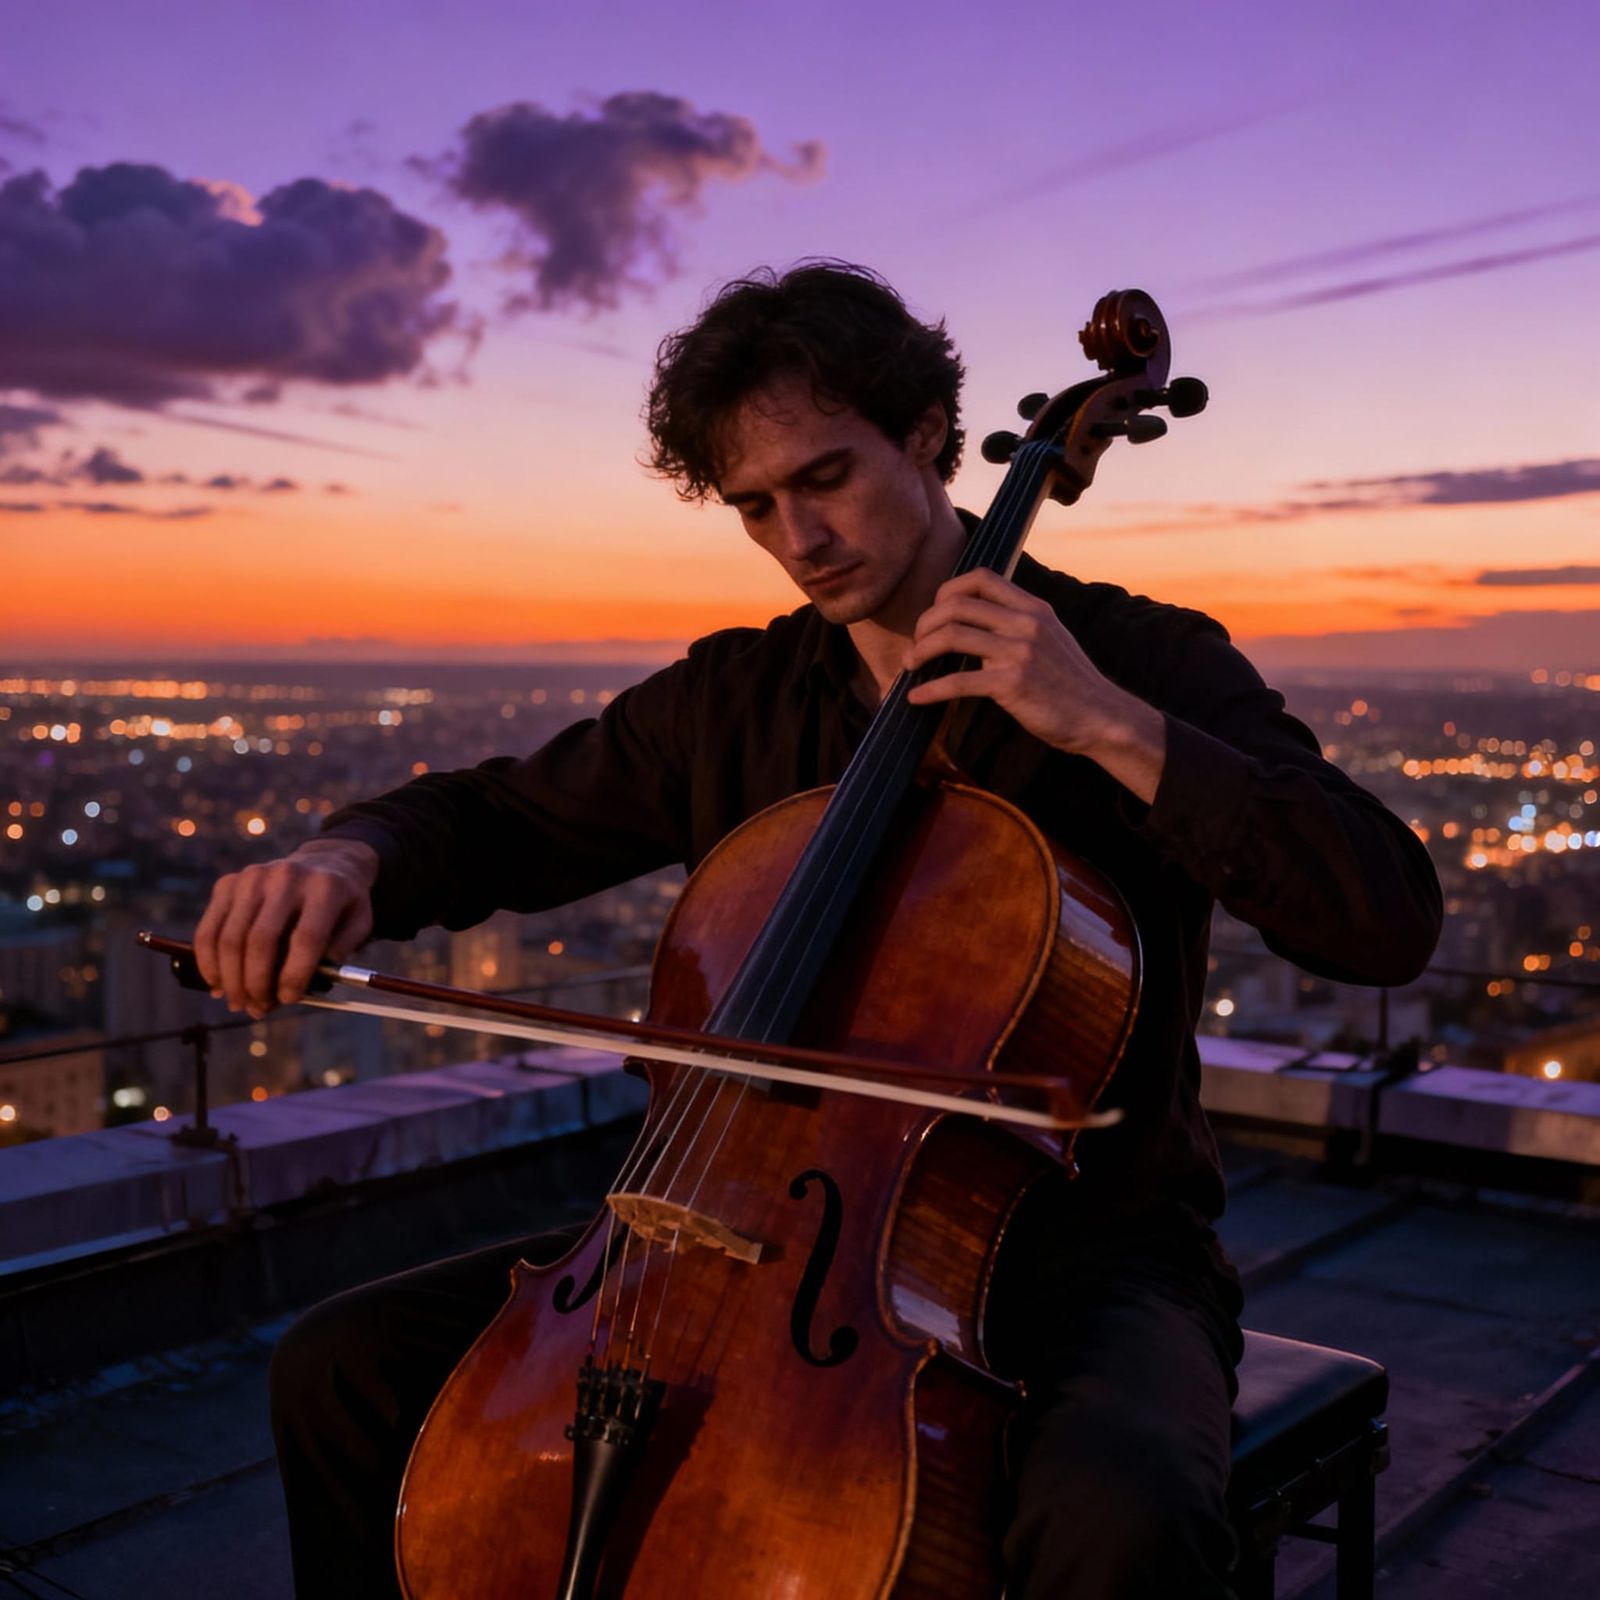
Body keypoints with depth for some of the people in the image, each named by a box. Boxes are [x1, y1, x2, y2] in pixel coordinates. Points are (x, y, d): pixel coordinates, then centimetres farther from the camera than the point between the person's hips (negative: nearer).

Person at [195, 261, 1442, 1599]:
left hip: (1076, 1257, -3)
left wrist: (1111, 726, -23)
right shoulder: (732, 698, 7)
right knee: (349, 1372, -5)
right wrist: (352, 857, -10)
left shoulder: (1146, 664, -5)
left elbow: (1390, 919, -15)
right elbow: (491, 821, 13)